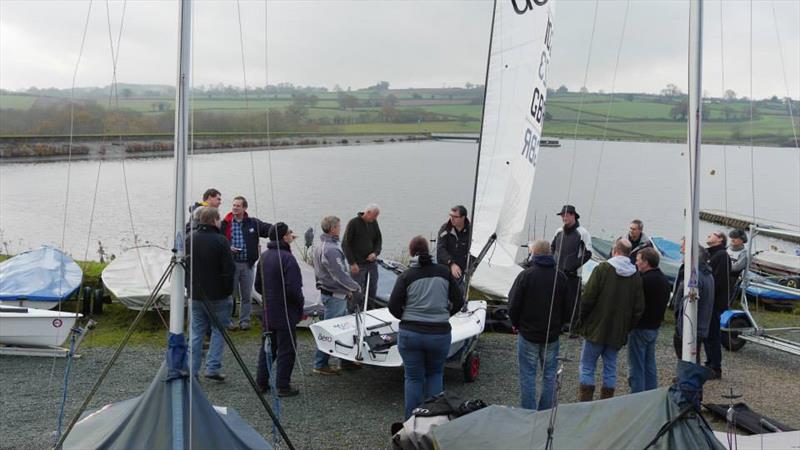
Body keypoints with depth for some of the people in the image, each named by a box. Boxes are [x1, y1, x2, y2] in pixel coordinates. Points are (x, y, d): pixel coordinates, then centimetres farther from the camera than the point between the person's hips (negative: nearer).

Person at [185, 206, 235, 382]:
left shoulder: (189, 239, 4)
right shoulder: (220, 241, -14)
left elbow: (183, 264, 12)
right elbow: (229, 269, -15)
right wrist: (228, 292, -4)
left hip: (195, 294, 5)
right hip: (217, 295, -5)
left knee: (196, 332, 11)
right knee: (218, 330, 7)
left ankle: (191, 370, 11)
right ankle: (212, 367, 2)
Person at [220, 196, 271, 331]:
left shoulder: (253, 223, 3)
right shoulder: (225, 224, 1)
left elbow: (269, 228, -5)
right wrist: (228, 248, -12)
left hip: (248, 265, 2)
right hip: (231, 263, -1)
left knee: (247, 295, 9)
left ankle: (244, 320, 20)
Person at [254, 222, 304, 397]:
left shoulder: (264, 256, 7)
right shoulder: (287, 258, -20)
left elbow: (258, 286, 15)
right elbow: (293, 289, -24)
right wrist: (301, 306, -8)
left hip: (267, 312, 8)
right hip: (285, 313, -8)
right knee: (286, 349, 3)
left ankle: (261, 382, 24)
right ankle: (283, 386, 7)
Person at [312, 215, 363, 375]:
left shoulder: (320, 247, 10)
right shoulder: (331, 249, -23)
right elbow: (340, 275, -22)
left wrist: (346, 289, 16)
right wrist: (356, 287, -7)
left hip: (328, 292, 10)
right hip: (335, 296, -10)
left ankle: (345, 360, 27)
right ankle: (320, 365, 10)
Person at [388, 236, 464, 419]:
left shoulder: (406, 276, -5)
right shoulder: (444, 272, 1)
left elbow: (393, 306, -9)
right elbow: (458, 301, 2)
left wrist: (407, 318, 9)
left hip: (410, 334, -1)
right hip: (439, 334, 1)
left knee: (414, 377, 11)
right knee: (435, 374, 21)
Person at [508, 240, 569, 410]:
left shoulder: (525, 275, -13)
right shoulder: (561, 277, -1)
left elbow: (513, 305, -9)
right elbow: (567, 307, 6)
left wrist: (516, 324, 7)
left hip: (528, 334, -3)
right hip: (552, 335, 3)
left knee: (528, 374, 5)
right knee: (549, 374, 13)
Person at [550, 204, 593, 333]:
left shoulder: (582, 233, -8)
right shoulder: (559, 232, 10)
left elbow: (587, 254, -9)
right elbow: (552, 247, 25)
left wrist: (572, 266, -13)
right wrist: (555, 262, 11)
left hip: (573, 274, -6)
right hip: (558, 272, 6)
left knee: (573, 301, -3)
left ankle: (574, 327, 6)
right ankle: (562, 324, 24)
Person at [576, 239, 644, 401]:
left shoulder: (602, 269, -11)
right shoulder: (636, 276, 3)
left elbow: (588, 298, -14)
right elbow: (639, 308, 5)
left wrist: (581, 321, -2)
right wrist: (627, 328, 14)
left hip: (596, 329, -4)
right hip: (618, 333, 4)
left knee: (587, 366, 5)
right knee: (610, 367, 14)